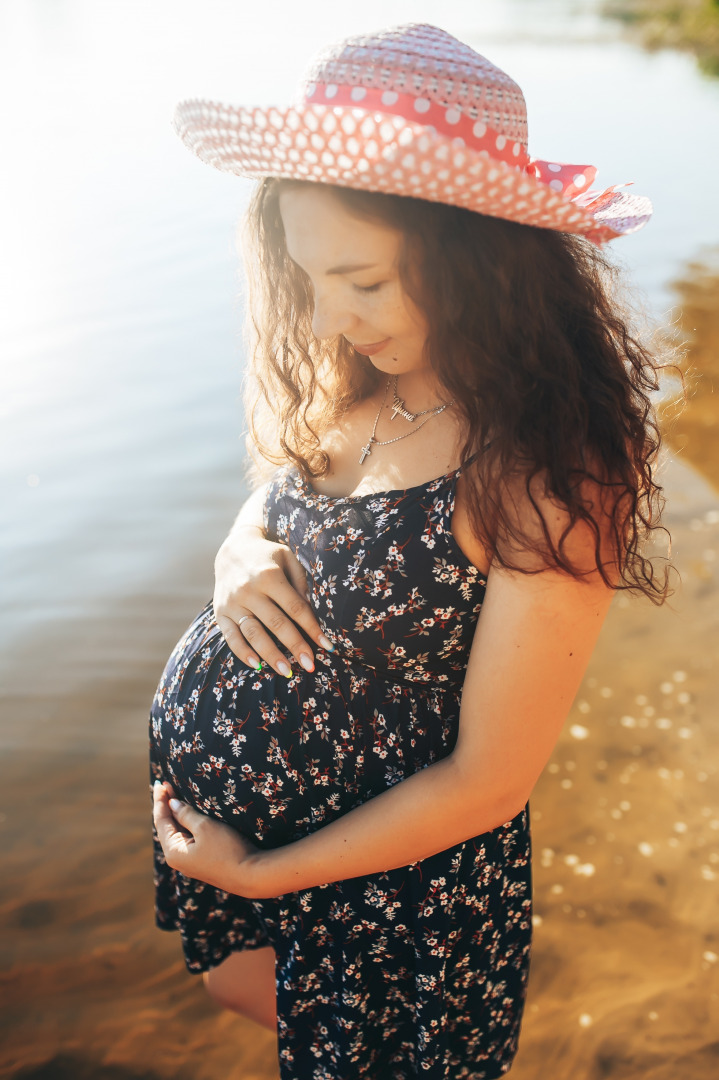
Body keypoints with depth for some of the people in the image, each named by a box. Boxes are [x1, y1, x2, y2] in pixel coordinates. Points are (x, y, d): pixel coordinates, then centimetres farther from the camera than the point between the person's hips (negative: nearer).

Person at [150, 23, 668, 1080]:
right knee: (236, 981, 31)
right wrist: (240, 555, -14)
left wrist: (261, 872, -14)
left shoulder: (545, 479, -30)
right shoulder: (350, 384, -9)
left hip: (389, 864, -6)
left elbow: (488, 783, -24)